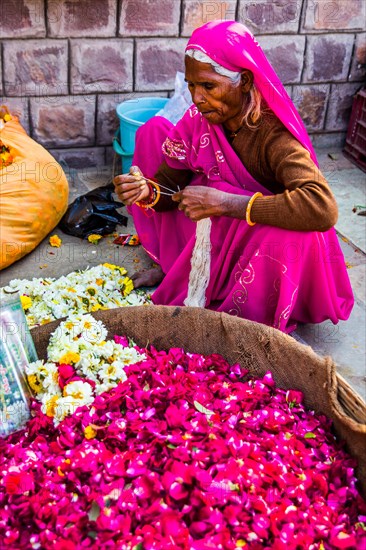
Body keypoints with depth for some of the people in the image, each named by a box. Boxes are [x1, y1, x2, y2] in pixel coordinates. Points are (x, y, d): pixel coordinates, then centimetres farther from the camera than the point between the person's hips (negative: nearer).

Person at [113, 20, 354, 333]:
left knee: (289, 233, -42)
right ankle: (172, 266, 5)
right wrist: (147, 192, -27)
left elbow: (323, 207, -44)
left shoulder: (273, 136, -28)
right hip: (209, 235, 6)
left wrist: (223, 202, -42)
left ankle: (240, 319, -13)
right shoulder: (198, 120, -12)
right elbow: (170, 183, -1)